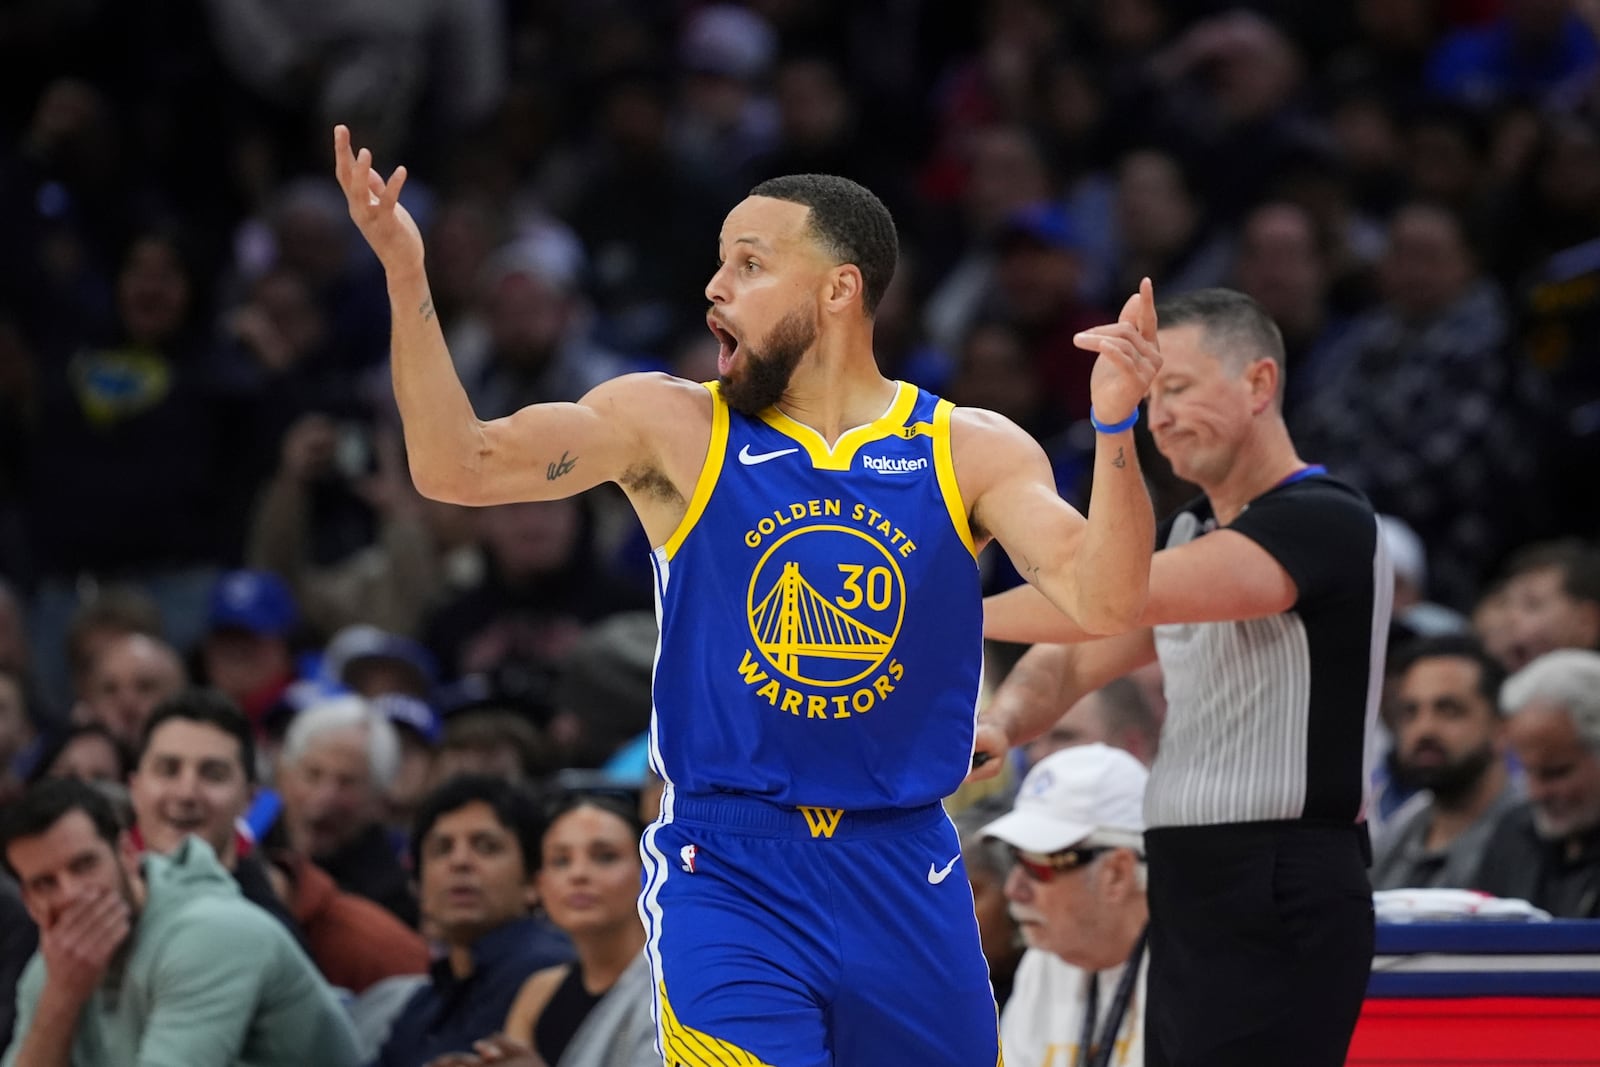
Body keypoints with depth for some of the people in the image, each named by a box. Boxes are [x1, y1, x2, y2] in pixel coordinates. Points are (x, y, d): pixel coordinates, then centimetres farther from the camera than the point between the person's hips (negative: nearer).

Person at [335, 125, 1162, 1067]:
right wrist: (405, 274, -20)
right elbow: (458, 468, -9)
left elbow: (1105, 604, -10)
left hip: (906, 878, 2)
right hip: (729, 873, -2)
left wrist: (1115, 430, -26)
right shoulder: (671, 427, 0)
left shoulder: (972, 452, 1)